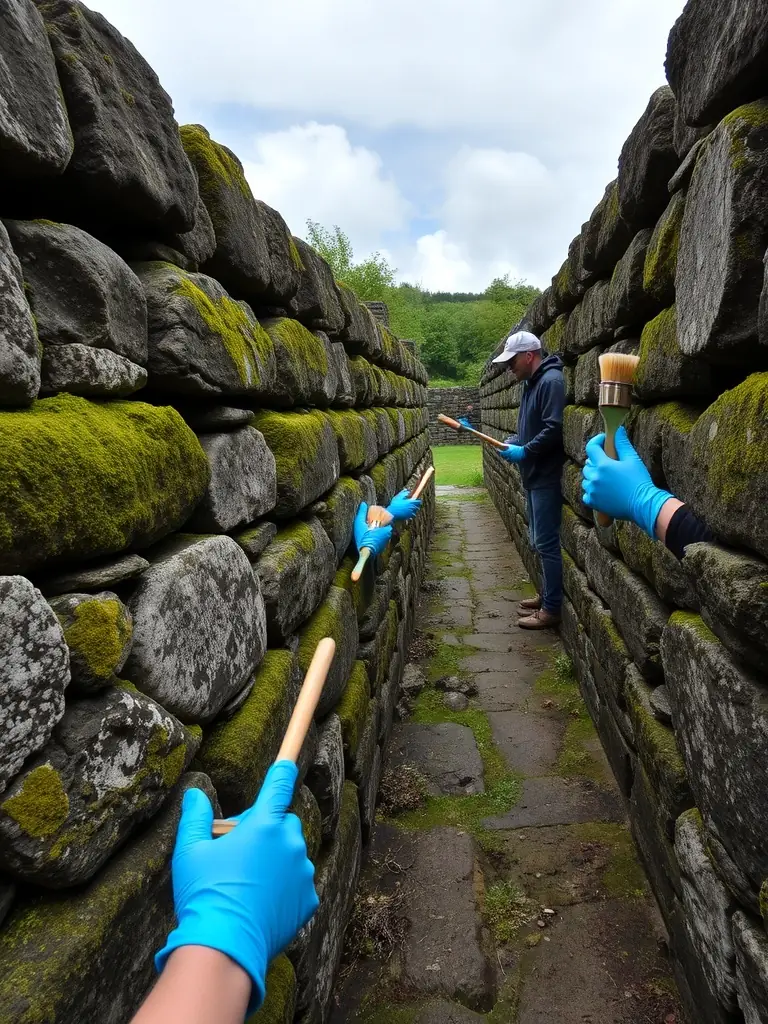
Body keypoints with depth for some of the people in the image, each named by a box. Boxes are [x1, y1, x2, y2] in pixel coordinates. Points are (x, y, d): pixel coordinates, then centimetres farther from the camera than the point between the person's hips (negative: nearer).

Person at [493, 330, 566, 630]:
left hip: (547, 477, -10)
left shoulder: (551, 381, -15)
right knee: (540, 541, 16)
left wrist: (524, 451, -19)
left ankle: (553, 608, 4)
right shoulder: (533, 383, 16)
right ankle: (547, 596, 28)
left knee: (547, 543, -5)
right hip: (534, 476, 10)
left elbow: (554, 429, -24)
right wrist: (513, 442, 7)